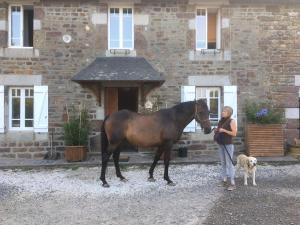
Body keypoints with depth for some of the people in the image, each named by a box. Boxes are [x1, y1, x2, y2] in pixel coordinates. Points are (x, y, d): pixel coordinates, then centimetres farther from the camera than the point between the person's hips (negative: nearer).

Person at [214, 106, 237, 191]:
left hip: (228, 145, -7)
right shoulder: (221, 121, 11)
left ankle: (232, 183, -4)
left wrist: (224, 130, -19)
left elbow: (234, 133, -13)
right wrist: (216, 130, 1)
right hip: (220, 145, 7)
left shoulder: (232, 121, -7)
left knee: (229, 163, -8)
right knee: (223, 163, 12)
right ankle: (224, 180, 21)